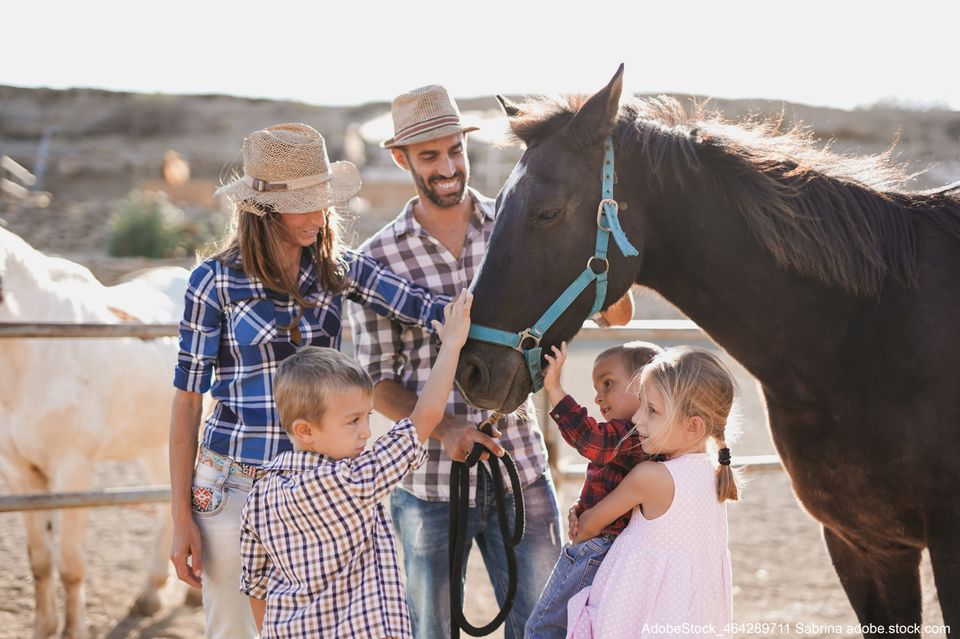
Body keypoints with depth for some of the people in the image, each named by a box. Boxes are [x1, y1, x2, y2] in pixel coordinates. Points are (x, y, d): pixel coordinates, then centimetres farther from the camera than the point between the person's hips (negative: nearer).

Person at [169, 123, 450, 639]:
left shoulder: (341, 273, 3)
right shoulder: (215, 282, -7)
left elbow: (432, 310, -8)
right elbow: (186, 402, -4)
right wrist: (182, 519, -6)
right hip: (234, 487, -3)